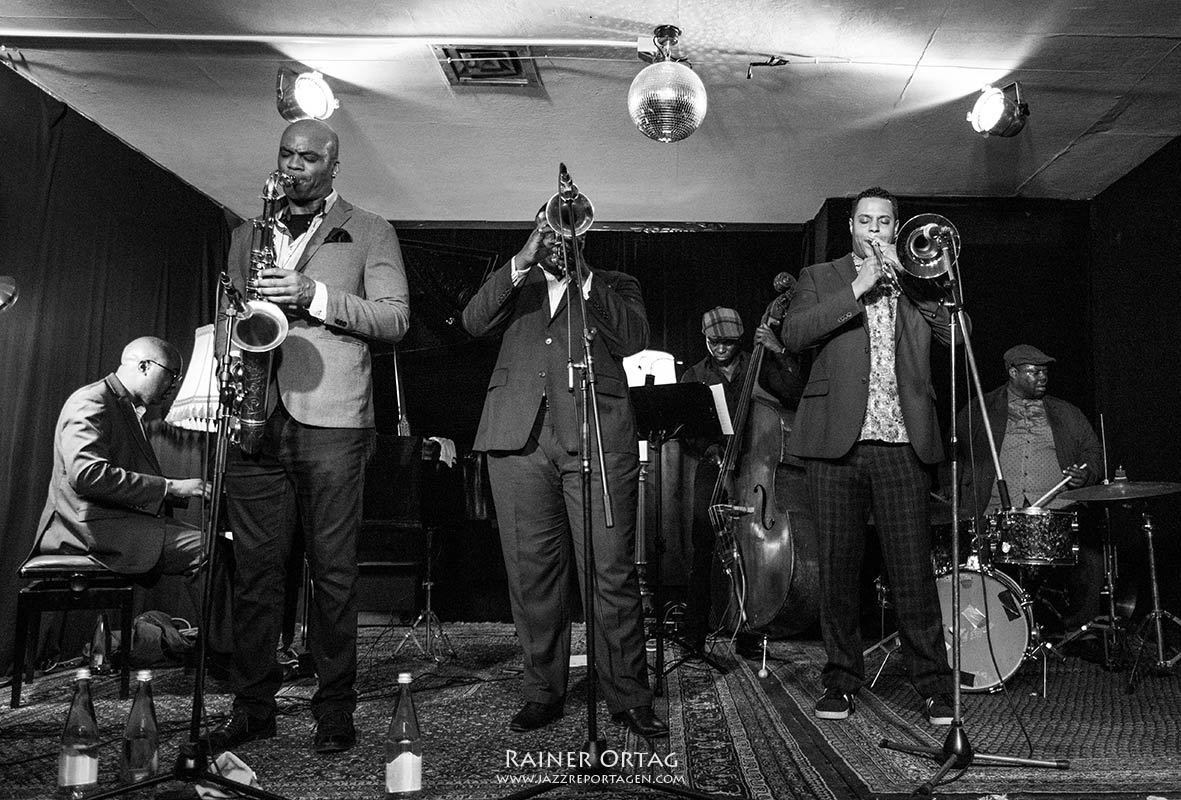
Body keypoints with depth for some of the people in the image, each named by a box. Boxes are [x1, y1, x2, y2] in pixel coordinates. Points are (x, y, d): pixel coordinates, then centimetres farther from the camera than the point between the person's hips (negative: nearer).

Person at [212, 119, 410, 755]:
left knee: (333, 568, -1)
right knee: (253, 567, 5)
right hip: (255, 417, 4)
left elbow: (395, 317, -1)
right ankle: (252, 706, 17)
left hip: (331, 420, -4)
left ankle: (336, 708, 10)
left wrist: (316, 296, -13)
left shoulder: (370, 233, 9)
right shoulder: (248, 233, 22)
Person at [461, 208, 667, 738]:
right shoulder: (515, 286, 24)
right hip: (520, 438, 2)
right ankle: (543, 691, 18)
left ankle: (628, 697, 7)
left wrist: (584, 279, -3)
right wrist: (522, 262, -3)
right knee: (532, 574, 4)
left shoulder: (614, 286, 19)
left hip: (597, 438, -2)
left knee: (612, 573, -4)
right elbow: (473, 322, 4)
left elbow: (635, 338, 0)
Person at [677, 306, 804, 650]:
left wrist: (779, 352, -9)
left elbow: (795, 396, -3)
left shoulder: (759, 368, 12)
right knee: (704, 542, -15)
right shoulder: (694, 377, 14)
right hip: (713, 466, 0)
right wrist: (710, 451, -9)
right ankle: (694, 632, -6)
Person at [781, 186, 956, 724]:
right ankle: (841, 680, 16)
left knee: (913, 570, 0)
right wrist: (856, 291, -9)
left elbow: (956, 333, 2)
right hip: (836, 440, 0)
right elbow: (793, 334, -4)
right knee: (838, 568, 4)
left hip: (902, 443, 1)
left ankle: (934, 685, 12)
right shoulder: (821, 278, 14)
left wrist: (906, 277, -2)